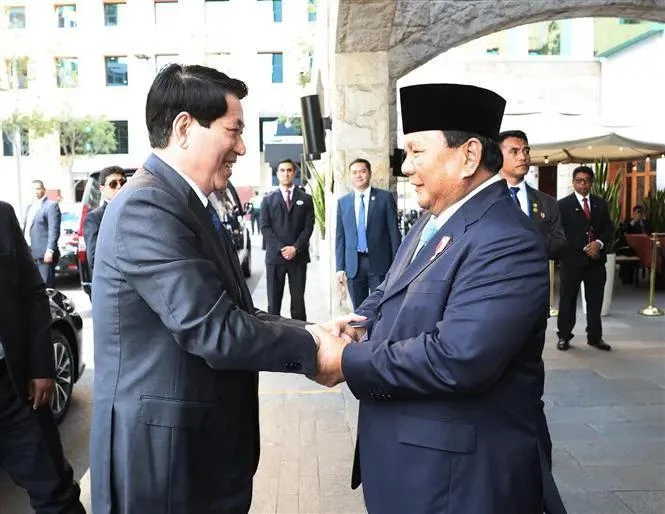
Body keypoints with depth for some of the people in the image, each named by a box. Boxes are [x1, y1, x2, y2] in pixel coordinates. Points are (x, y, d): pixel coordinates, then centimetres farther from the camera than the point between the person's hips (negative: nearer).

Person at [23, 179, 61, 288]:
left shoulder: (51, 205, -5)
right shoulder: (30, 207, 21)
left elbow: (54, 230, -13)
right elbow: (26, 228, 22)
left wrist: (50, 250, -20)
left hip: (44, 253, -8)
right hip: (30, 253, 8)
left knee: (46, 286, -5)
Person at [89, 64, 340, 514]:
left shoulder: (188, 206, 10)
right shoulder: (147, 207, -21)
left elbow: (232, 312, 9)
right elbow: (213, 329, -26)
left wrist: (308, 333, -2)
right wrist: (312, 351, -15)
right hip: (165, 452, -9)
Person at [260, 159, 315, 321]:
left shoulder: (305, 199, 10)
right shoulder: (268, 200, 10)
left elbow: (308, 227, 2)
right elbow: (265, 228, 1)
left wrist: (296, 248, -11)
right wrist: (281, 248, -11)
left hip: (298, 257, 0)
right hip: (274, 256, 0)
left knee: (298, 300, 3)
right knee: (274, 300, 3)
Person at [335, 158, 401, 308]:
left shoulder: (385, 197, 1)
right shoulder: (343, 202, 10)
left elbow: (394, 231, 0)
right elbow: (340, 236, 10)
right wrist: (340, 267, 4)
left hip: (379, 263, -3)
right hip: (354, 264, 3)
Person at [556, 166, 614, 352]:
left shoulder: (600, 203, 13)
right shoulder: (563, 204, -2)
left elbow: (609, 229, 10)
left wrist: (599, 243, -10)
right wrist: (583, 249, -14)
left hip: (596, 260, 4)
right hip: (572, 259, -4)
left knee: (595, 301, 9)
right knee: (567, 300, 3)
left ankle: (595, 337, 20)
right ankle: (564, 336, 13)